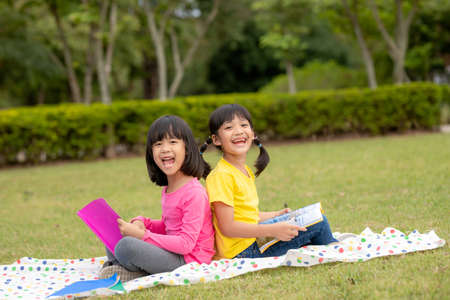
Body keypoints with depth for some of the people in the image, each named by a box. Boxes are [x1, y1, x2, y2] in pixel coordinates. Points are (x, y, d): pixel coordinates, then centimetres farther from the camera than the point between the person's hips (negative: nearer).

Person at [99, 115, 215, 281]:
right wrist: (141, 223, 1)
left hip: (188, 260, -10)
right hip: (171, 251, 10)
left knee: (127, 245, -29)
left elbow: (186, 244, -22)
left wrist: (142, 235, -20)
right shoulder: (167, 190, 11)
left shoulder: (194, 193, -19)